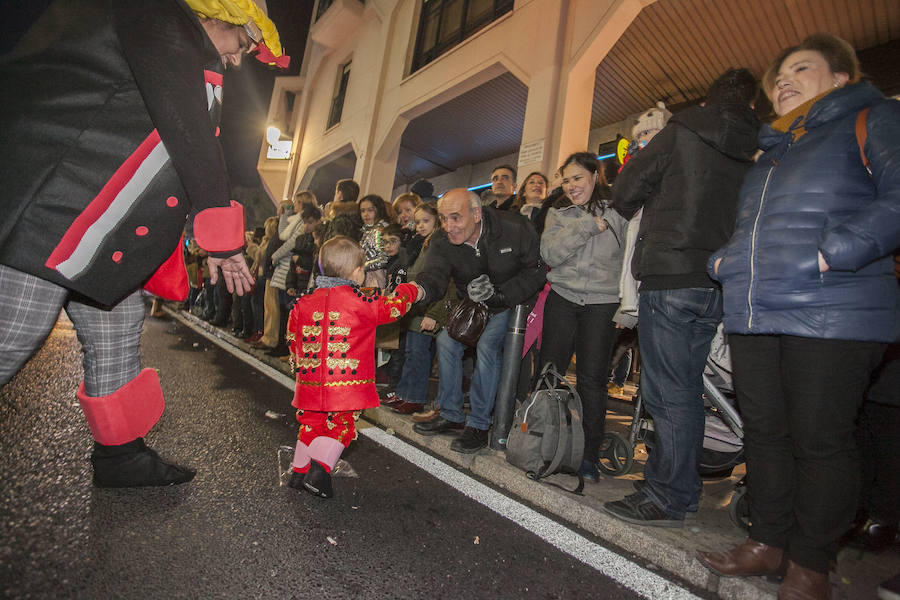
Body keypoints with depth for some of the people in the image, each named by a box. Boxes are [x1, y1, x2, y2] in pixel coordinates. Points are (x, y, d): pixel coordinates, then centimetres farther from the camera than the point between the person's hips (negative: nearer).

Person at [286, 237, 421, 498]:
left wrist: (299, 366, 27)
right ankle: (320, 468, 0)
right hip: (347, 384, -5)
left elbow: (293, 340, 12)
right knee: (341, 426, 12)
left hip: (310, 384, 5)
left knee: (311, 424, 22)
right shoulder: (363, 302, -11)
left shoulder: (303, 303, 3)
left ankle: (299, 471, 33)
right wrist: (411, 289, 20)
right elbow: (394, 305, 1)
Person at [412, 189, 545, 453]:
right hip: (472, 302, 5)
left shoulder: (515, 229, -26)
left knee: (487, 345, -23)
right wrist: (418, 289, -57)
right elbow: (434, 275, -32)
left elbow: (536, 272, -20)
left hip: (512, 300, -5)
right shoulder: (443, 242, -17)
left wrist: (497, 293, -31)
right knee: (446, 340, -5)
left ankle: (479, 425, -9)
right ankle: (451, 415, 11)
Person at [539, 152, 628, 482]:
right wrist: (586, 226, -11)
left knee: (592, 378, -2)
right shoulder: (558, 215, 13)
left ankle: (589, 455, 12)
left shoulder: (618, 213, 6)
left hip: (603, 303, -2)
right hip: (562, 299, 2)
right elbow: (549, 254, -5)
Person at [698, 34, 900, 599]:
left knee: (820, 442, 2)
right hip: (753, 315, 7)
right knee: (765, 434, 11)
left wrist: (833, 254, -20)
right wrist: (723, 260, 10)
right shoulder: (773, 149, 25)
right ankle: (769, 542, 27)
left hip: (833, 316, -6)